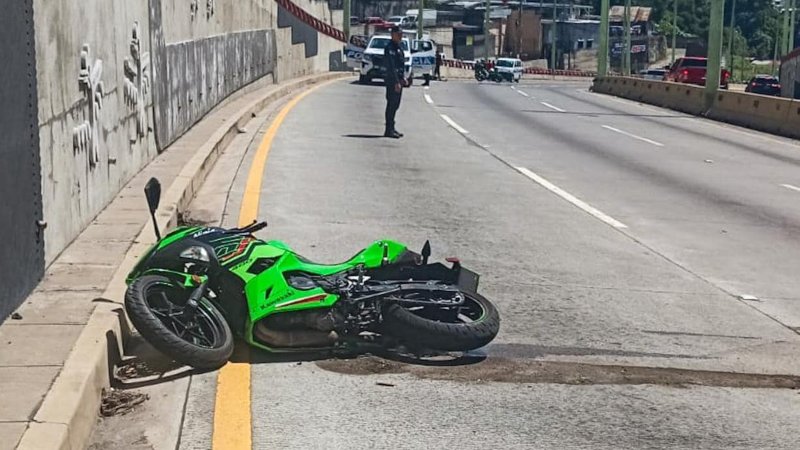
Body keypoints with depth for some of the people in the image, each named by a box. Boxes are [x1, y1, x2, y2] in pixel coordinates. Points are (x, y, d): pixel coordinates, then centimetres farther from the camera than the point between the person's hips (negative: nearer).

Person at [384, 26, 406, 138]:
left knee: (395, 105, 13)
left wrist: (403, 77, 14)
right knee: (391, 104, -7)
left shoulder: (399, 48, 17)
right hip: (392, 81, -10)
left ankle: (391, 129, 20)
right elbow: (391, 67, -20)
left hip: (398, 80, 10)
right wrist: (396, 82, -24)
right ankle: (389, 130, -4)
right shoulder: (390, 48, -13)